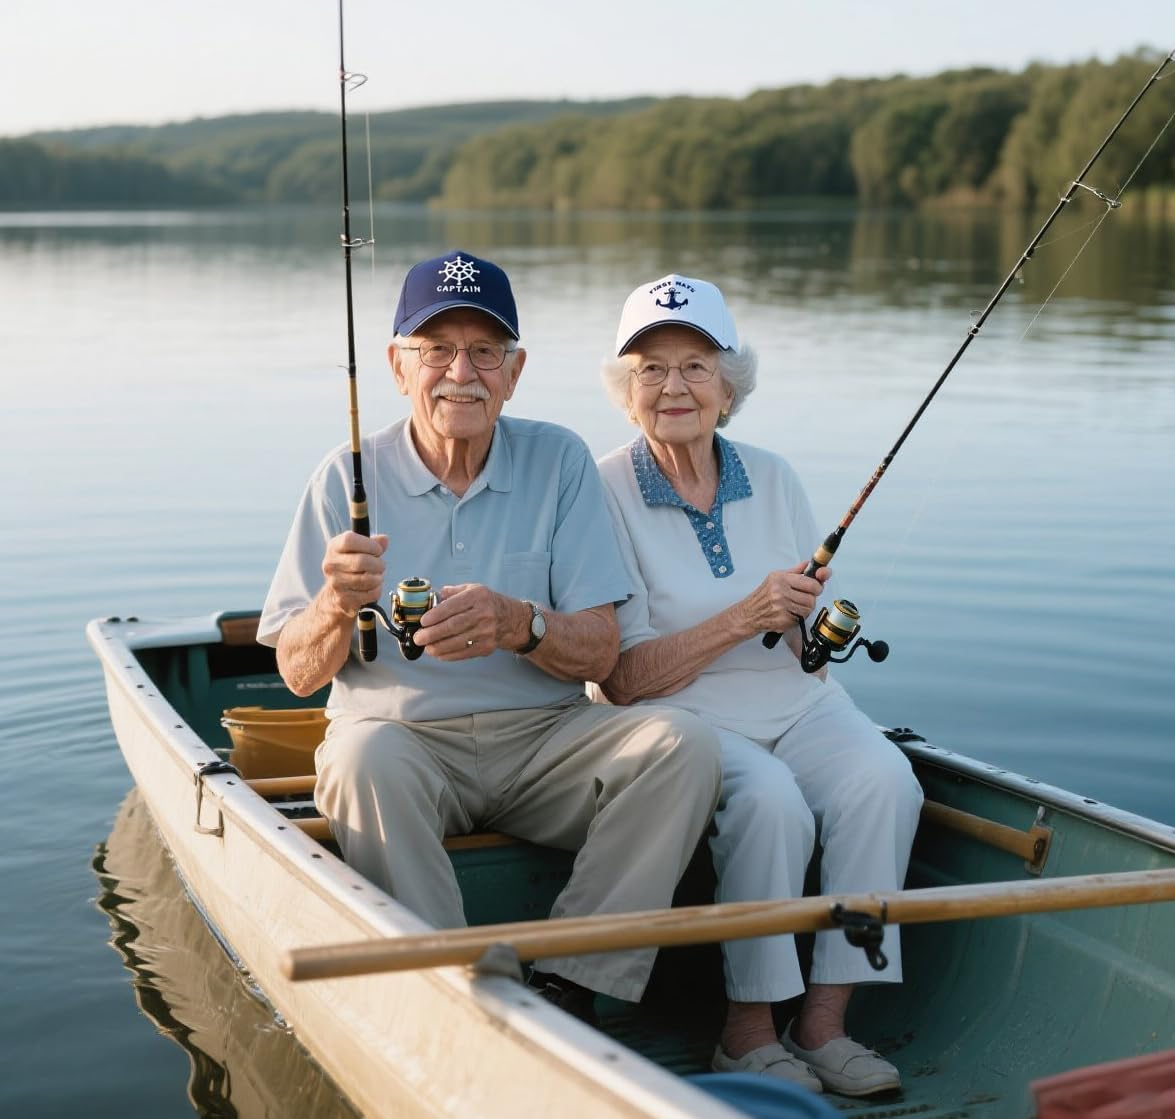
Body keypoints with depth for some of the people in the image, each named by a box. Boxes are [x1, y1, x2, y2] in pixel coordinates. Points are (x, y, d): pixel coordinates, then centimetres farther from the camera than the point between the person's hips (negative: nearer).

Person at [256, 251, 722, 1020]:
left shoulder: (559, 461, 3)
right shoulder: (350, 475, 2)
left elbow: (600, 653, -3)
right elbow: (299, 673, -1)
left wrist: (518, 625, -25)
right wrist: (336, 608, -24)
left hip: (544, 740, 2)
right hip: (404, 736, -1)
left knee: (682, 741, -24)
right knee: (365, 755, -34)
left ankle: (565, 989, -20)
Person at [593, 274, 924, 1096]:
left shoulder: (773, 480, 9)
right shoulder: (605, 494, -5)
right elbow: (622, 680, -12)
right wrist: (744, 618, -22)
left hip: (797, 704, 4)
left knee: (882, 777, -26)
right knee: (771, 801, -33)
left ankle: (824, 1021, -16)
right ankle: (748, 1033, -15)